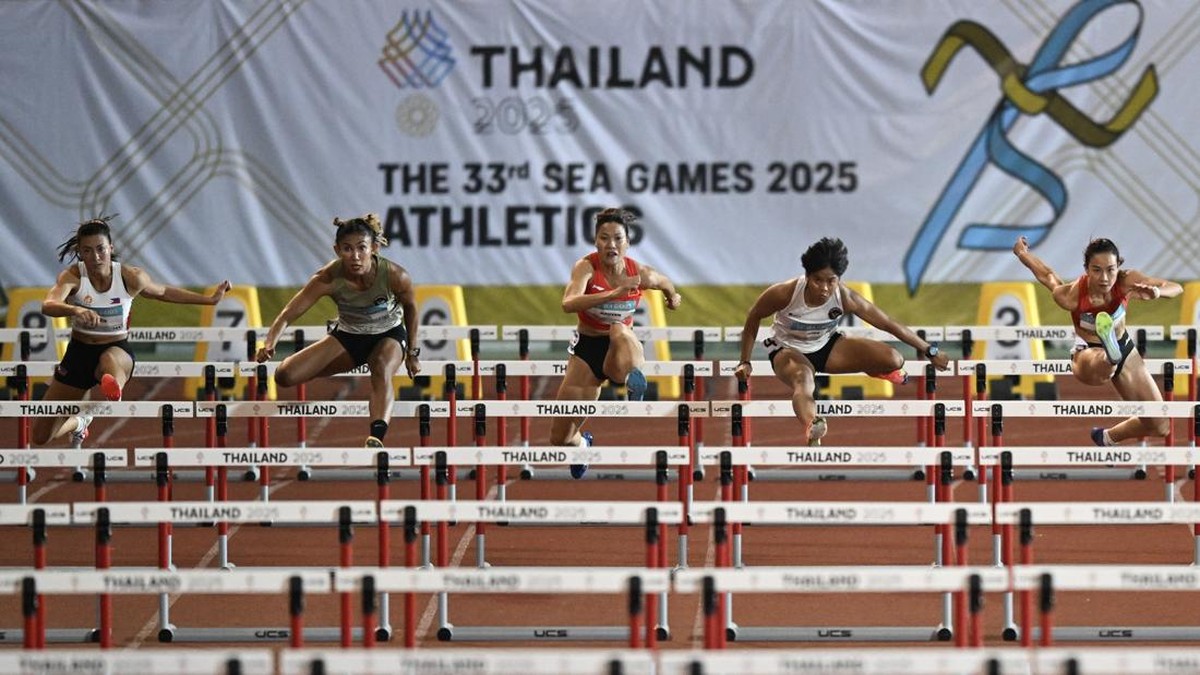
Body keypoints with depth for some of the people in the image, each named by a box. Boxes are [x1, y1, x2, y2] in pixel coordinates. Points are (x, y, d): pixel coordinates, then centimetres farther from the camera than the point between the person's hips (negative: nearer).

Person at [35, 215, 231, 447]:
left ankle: (114, 390, -80)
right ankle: (79, 423, 43)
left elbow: (163, 292, 10)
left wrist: (211, 299, 13)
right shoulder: (72, 276, -18)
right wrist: (76, 310, -59)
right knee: (41, 436, 8)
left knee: (110, 360, -43)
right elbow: (48, 305, -38)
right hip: (79, 352, 2)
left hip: (118, 350, -2)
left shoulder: (130, 277, -11)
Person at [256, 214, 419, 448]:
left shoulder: (395, 276, -29)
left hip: (388, 334, -2)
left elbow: (410, 308, -7)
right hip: (347, 336, 2)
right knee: (286, 376, -12)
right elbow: (290, 312, -30)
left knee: (382, 373, -38)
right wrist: (269, 343, -49)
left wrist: (412, 353, 3)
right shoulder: (329, 278, -30)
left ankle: (377, 438, -56)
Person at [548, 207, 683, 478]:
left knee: (619, 331, -38)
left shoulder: (641, 274, -11)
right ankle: (582, 443, 40)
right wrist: (615, 293, -51)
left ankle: (635, 381, -57)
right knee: (560, 438, 6)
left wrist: (673, 298, 36)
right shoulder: (586, 267, -19)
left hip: (622, 352, 0)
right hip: (586, 349, 1)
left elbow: (666, 284, 15)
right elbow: (568, 304, -40)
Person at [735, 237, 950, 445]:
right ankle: (811, 427, -73)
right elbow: (753, 318, -10)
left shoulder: (845, 298, -24)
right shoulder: (784, 293, -29)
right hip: (787, 348, -3)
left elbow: (889, 324, -17)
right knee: (803, 382, -42)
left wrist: (930, 351, -12)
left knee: (893, 360, -13)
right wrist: (745, 362, -8)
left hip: (826, 346, 3)